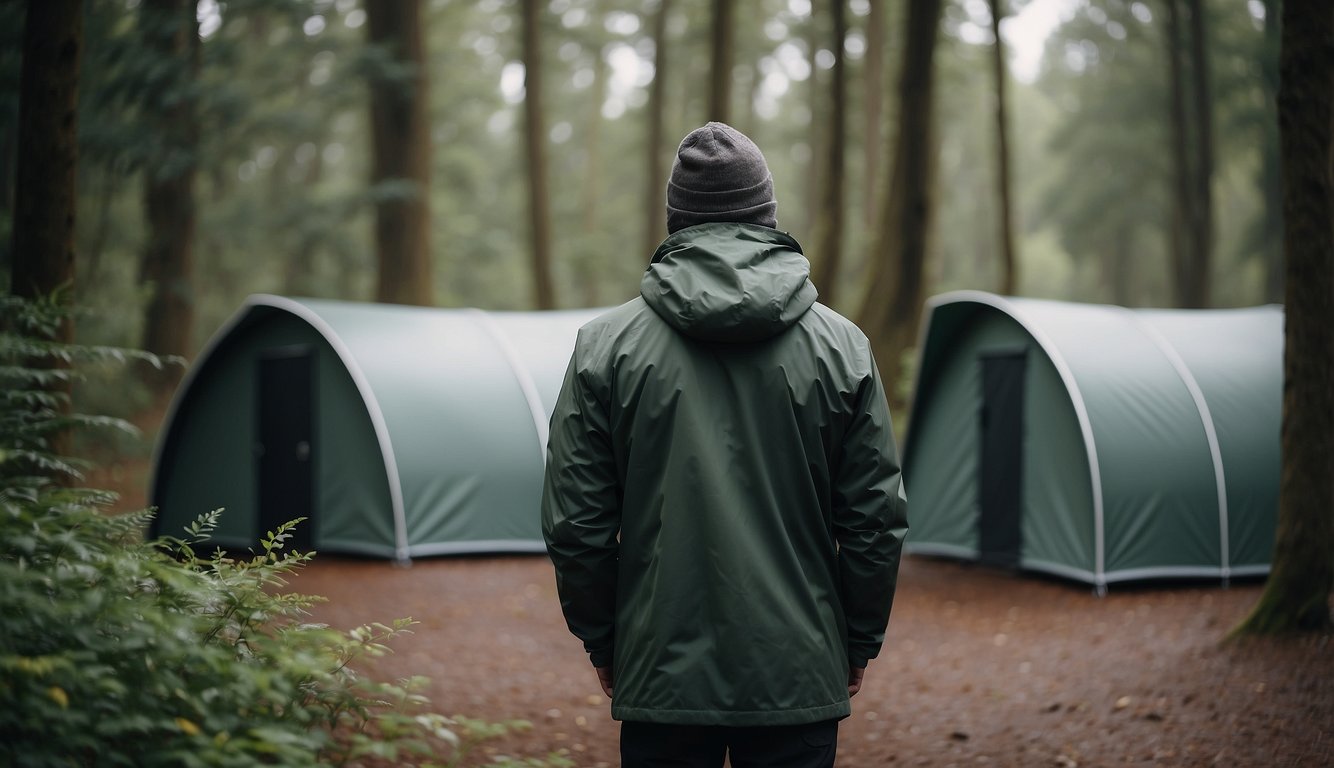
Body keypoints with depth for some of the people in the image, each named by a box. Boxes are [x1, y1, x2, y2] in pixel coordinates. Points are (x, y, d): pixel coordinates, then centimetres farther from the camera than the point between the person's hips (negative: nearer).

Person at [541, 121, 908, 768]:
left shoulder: (607, 345, -4)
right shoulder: (839, 345, -2)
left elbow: (575, 521, -1)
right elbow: (877, 519, 1)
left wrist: (601, 641, 12)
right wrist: (859, 642, 14)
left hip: (661, 675, 0)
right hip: (800, 678, 1)